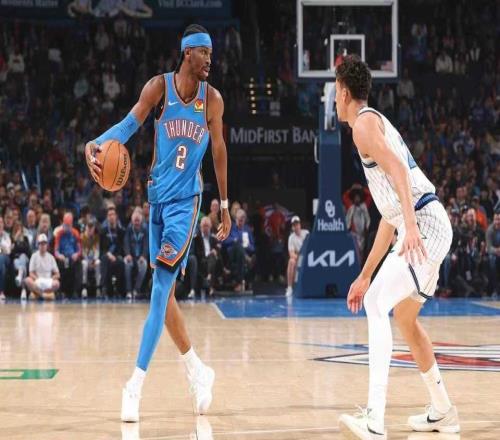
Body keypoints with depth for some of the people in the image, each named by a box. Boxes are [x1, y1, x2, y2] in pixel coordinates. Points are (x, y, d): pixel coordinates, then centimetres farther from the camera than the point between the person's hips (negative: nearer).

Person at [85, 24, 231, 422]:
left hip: (187, 199, -2)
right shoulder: (159, 87, -4)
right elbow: (129, 124, -15)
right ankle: (197, 370, 24)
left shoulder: (212, 99, -2)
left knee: (162, 284, -14)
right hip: (159, 195, 2)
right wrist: (97, 144, -36)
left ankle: (136, 384, -15)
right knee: (164, 289, 8)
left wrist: (225, 206, 12)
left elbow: (219, 151, 8)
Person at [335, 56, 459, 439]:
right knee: (403, 316, 23)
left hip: (424, 224, -10)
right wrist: (365, 276, 28)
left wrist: (410, 226, -35)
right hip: (424, 226, 10)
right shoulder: (377, 123, 26)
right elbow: (389, 217, 27)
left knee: (377, 307, -19)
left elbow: (398, 170, -22)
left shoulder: (364, 123, -3)